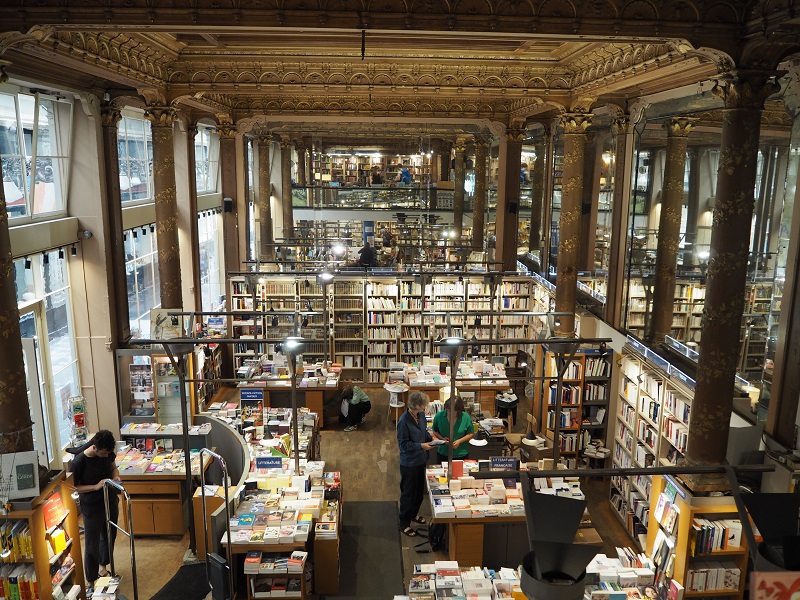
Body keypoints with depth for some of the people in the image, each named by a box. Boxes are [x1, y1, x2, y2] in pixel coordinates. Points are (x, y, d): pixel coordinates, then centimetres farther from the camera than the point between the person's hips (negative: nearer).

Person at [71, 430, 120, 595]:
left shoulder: (108, 453, -10)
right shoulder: (79, 461, -25)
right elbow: (74, 487, -17)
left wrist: (116, 476, -10)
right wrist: (96, 486, -28)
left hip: (111, 502, 6)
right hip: (92, 507, -5)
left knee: (109, 536, 21)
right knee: (91, 544, 3)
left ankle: (102, 567, 43)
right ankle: (90, 582, 19)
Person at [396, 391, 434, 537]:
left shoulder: (421, 415, -4)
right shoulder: (404, 421, -27)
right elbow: (403, 444, -21)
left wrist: (431, 438, -5)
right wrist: (421, 446, -27)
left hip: (421, 460, 8)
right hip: (409, 463, -8)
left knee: (419, 490, 23)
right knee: (408, 493, 7)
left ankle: (413, 513, 45)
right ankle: (403, 522, 24)